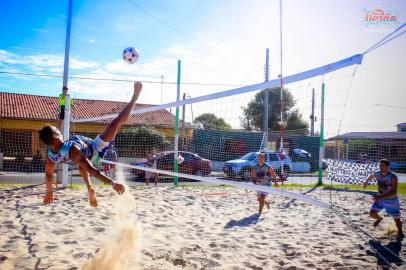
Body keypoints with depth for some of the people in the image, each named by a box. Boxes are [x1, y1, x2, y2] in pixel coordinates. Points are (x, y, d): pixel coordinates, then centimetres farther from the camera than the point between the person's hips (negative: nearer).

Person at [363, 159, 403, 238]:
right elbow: (371, 176, 14)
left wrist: (380, 196, -43)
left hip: (392, 201, -4)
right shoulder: (377, 173, -13)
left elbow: (394, 192, -35)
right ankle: (379, 218, 30)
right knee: (372, 213, -6)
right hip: (380, 199, 4)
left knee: (396, 219, 7)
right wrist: (366, 182, 30)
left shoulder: (393, 177, -29)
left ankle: (400, 231, 37)